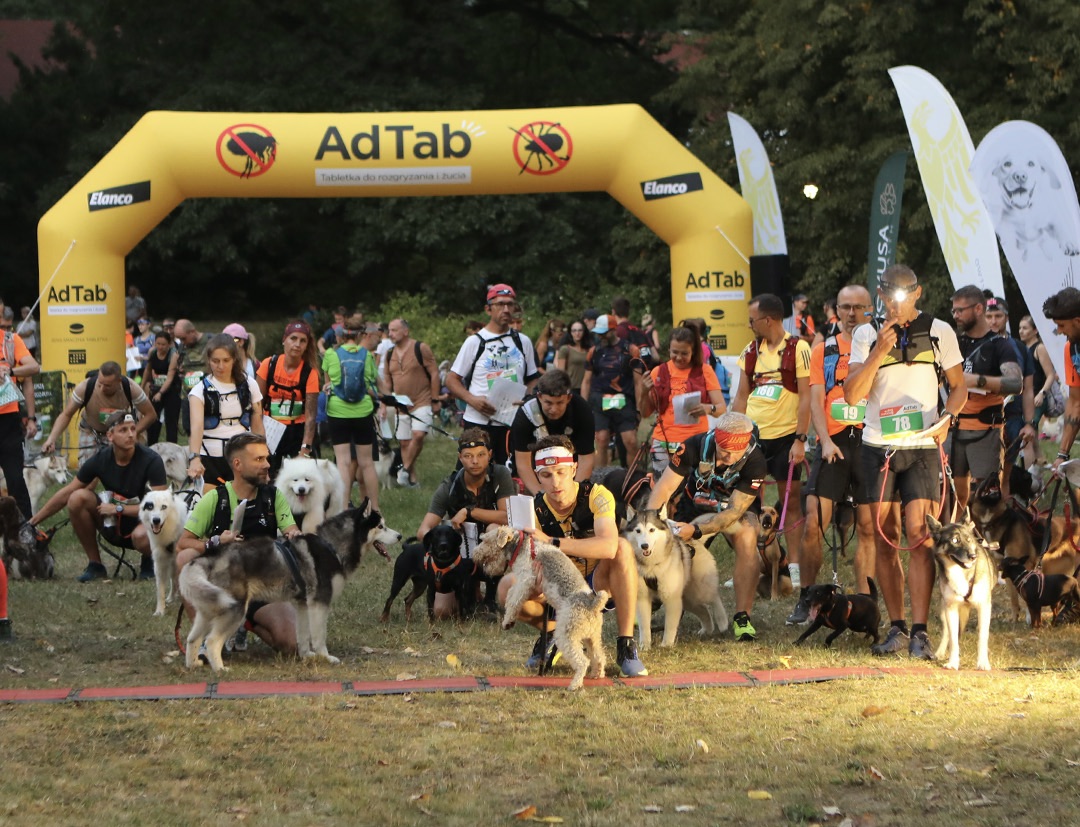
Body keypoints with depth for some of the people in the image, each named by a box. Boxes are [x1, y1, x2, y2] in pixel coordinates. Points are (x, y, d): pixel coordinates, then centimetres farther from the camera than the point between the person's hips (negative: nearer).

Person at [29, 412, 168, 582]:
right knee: (78, 498, -20)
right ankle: (95, 565, -7)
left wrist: (119, 509, -20)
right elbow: (66, 493, 0)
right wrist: (34, 521, 0)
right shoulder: (101, 459, -9)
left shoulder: (151, 460, -19)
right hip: (113, 526, 4)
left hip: (143, 523, -4)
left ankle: (148, 561, 0)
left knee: (141, 536, -40)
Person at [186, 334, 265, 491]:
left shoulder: (248, 385, 4)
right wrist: (194, 458, -37)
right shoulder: (201, 389, -5)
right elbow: (196, 425, -21)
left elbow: (257, 426, 10)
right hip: (209, 459, -2)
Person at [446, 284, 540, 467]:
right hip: (478, 423, -3)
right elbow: (452, 379, 3)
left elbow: (532, 380, 19)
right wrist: (473, 400, -15)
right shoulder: (474, 342, 2)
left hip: (513, 424, 3)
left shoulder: (523, 342, 12)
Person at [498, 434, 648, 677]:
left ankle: (626, 647, -26)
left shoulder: (596, 495, -18)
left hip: (598, 585, -2)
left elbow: (609, 546, -37)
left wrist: (552, 543, -42)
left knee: (623, 547, -32)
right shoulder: (534, 509, -11)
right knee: (508, 586, -26)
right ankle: (551, 633, 7)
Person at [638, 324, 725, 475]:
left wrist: (709, 408, -27)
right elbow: (646, 413, 9)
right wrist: (644, 393, -11)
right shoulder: (659, 372, 7)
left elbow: (722, 408, -5)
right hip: (663, 444, 2)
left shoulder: (704, 371, 2)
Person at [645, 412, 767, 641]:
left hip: (737, 511, -2)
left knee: (746, 537, -32)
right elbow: (664, 487, -26)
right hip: (696, 507, 3)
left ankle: (742, 617, -30)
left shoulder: (755, 461, -32)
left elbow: (734, 511, -30)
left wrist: (696, 531, -41)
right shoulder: (695, 446, -29)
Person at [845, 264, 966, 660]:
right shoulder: (866, 335, 5)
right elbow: (852, 395, -4)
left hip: (922, 447, -2)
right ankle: (896, 627, 12)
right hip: (878, 446, 2)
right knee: (885, 539, 4)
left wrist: (947, 418, -9)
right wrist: (879, 351, -15)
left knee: (919, 535, -12)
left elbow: (959, 386, 11)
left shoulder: (939, 332, 4)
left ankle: (919, 631, -13)